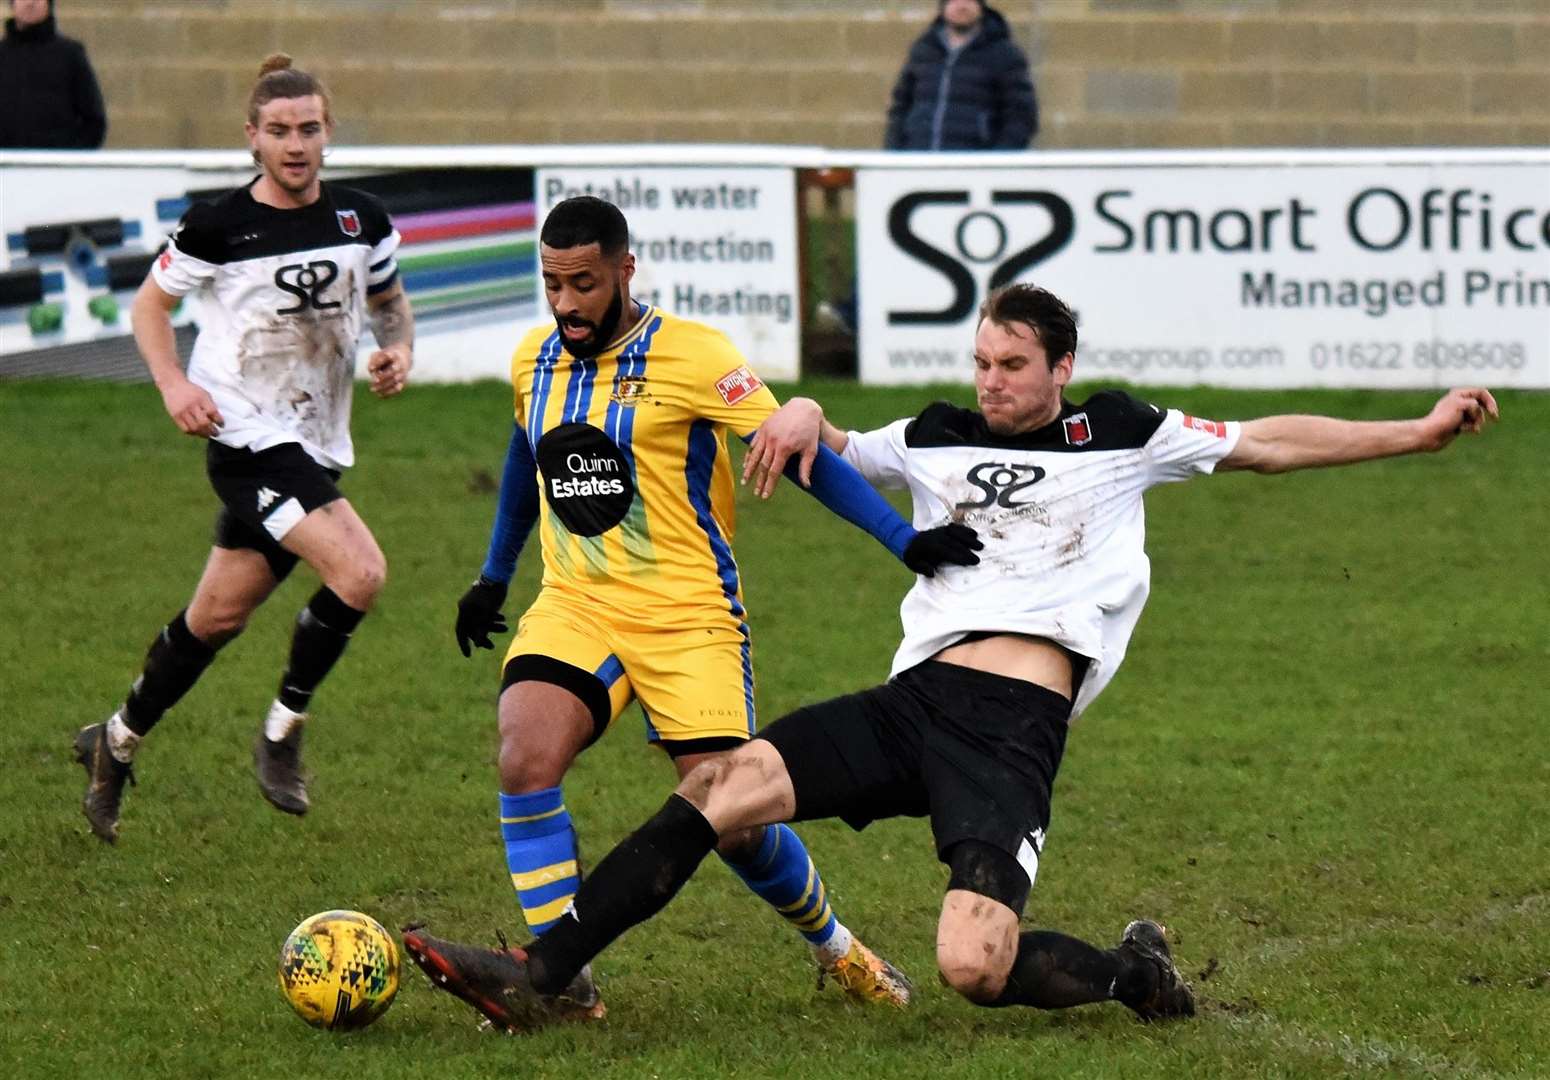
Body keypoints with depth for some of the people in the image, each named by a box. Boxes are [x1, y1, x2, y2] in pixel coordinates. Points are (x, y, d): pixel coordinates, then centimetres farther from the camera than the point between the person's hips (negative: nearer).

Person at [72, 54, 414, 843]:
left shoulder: (361, 220, 3)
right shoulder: (218, 225, -9)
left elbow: (389, 303, 20)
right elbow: (150, 304, 5)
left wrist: (398, 350, -2)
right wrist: (173, 384, -11)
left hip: (316, 445, 6)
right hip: (247, 436, -6)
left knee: (219, 614, 11)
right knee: (359, 573, -22)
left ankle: (117, 743, 29)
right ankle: (283, 730, -4)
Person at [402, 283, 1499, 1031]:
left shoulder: (1119, 436, 11)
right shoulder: (940, 439, 20)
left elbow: (1266, 443, 15)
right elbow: (826, 450, 30)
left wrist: (1419, 431, 12)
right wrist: (804, 414, 6)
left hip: (1014, 726, -4)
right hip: (911, 702, 4)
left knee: (974, 966, -22)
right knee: (725, 783, -17)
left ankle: (1132, 970, 10)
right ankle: (538, 972, -18)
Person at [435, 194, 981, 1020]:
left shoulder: (691, 357, -11)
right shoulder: (533, 361, 7)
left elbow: (801, 453, -11)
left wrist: (904, 540, -19)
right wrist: (494, 576, 31)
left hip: (686, 613, -4)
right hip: (574, 607, 4)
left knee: (730, 822, -6)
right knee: (525, 758, -23)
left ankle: (833, 946, 24)